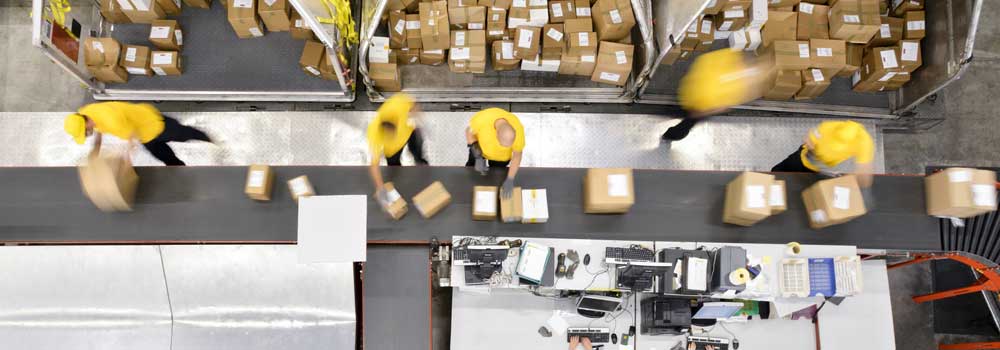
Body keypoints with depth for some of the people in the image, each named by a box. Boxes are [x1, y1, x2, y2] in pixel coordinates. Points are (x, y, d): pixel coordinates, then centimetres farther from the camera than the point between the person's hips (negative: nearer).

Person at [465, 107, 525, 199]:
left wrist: (510, 180, -21)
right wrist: (478, 158, -26)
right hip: (480, 146, 1)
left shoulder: (517, 129, -39)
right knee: (472, 167, 27)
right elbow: (469, 132, -20)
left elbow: (517, 155, -19)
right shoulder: (483, 118, -43)